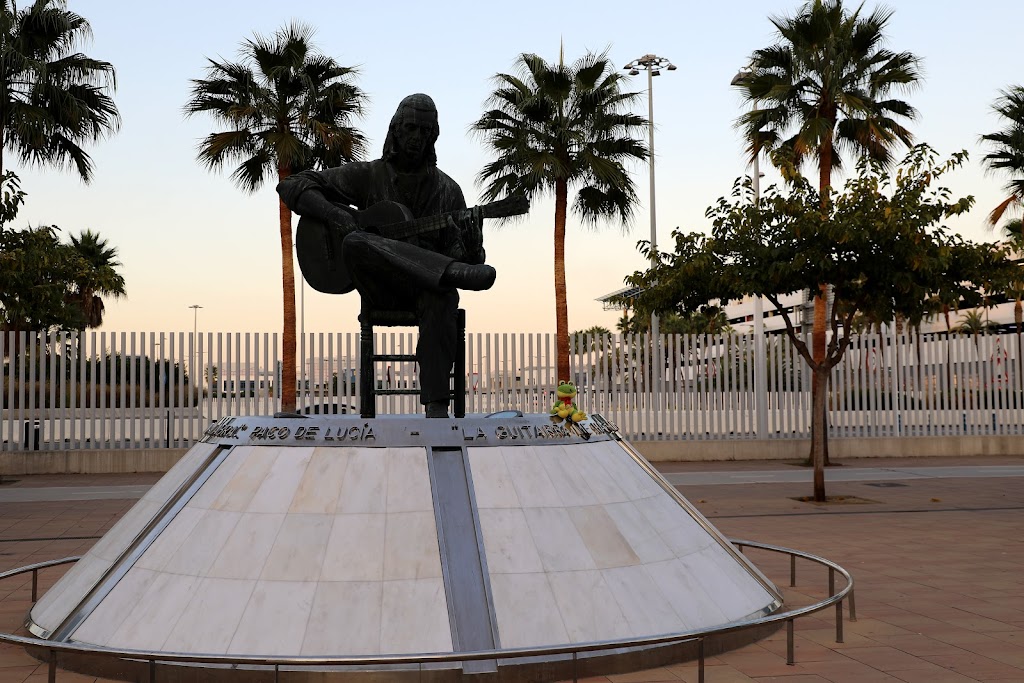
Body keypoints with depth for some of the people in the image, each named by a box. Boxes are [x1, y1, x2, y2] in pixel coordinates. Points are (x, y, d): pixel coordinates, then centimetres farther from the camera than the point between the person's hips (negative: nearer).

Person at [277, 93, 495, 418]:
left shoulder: (447, 189, 13)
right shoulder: (367, 175, 10)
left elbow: (470, 259, 11)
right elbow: (292, 185, 6)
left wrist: (472, 242, -14)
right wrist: (335, 215, -11)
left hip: (427, 284, 1)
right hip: (379, 288, 0)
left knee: (441, 299, -39)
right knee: (355, 243, -35)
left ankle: (436, 408, -41)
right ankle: (455, 274, -44)